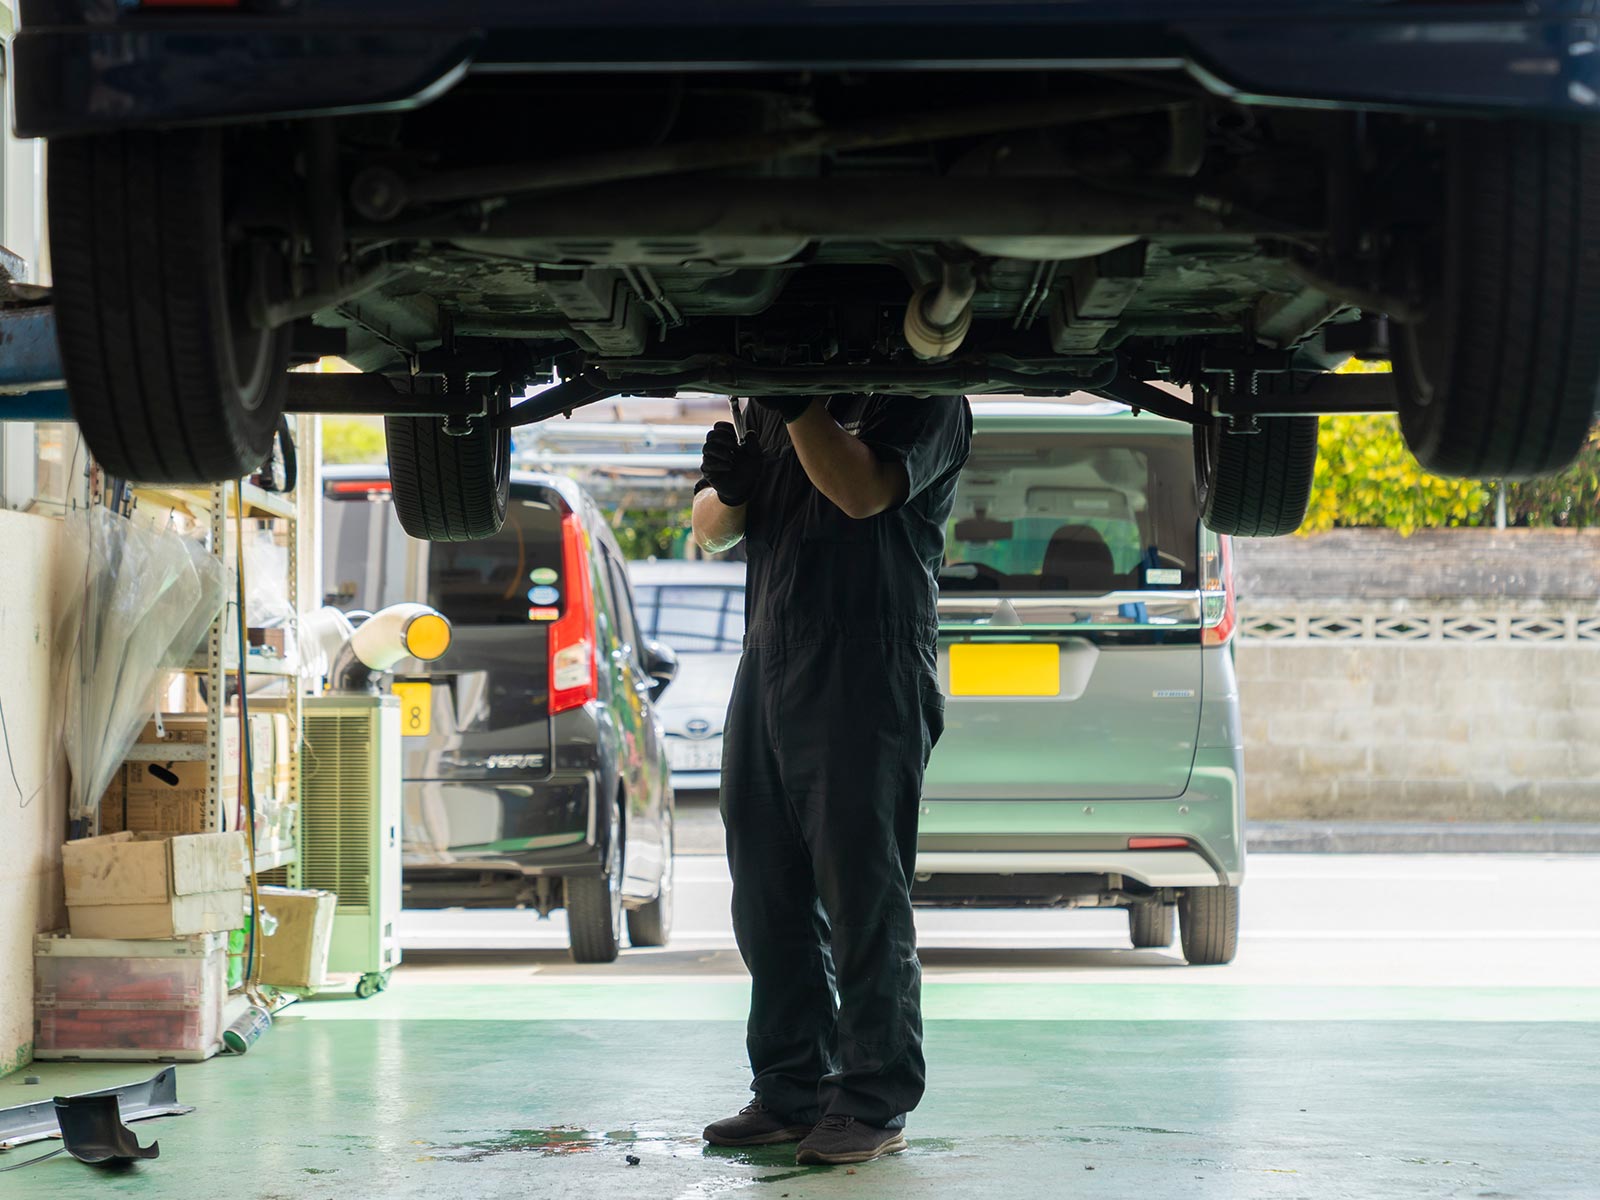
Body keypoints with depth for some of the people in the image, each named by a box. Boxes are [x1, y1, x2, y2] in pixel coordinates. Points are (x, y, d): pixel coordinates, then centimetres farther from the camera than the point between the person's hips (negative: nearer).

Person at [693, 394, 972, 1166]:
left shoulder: (923, 402, -2)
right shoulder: (768, 409, 19)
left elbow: (862, 490, -20)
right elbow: (712, 531, 18)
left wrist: (797, 404, -23)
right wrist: (726, 488, -3)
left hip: (868, 681, -7)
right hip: (769, 664, 7)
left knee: (863, 899, -6)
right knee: (770, 901, 8)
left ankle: (875, 1104, 0)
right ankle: (792, 1093, 16)